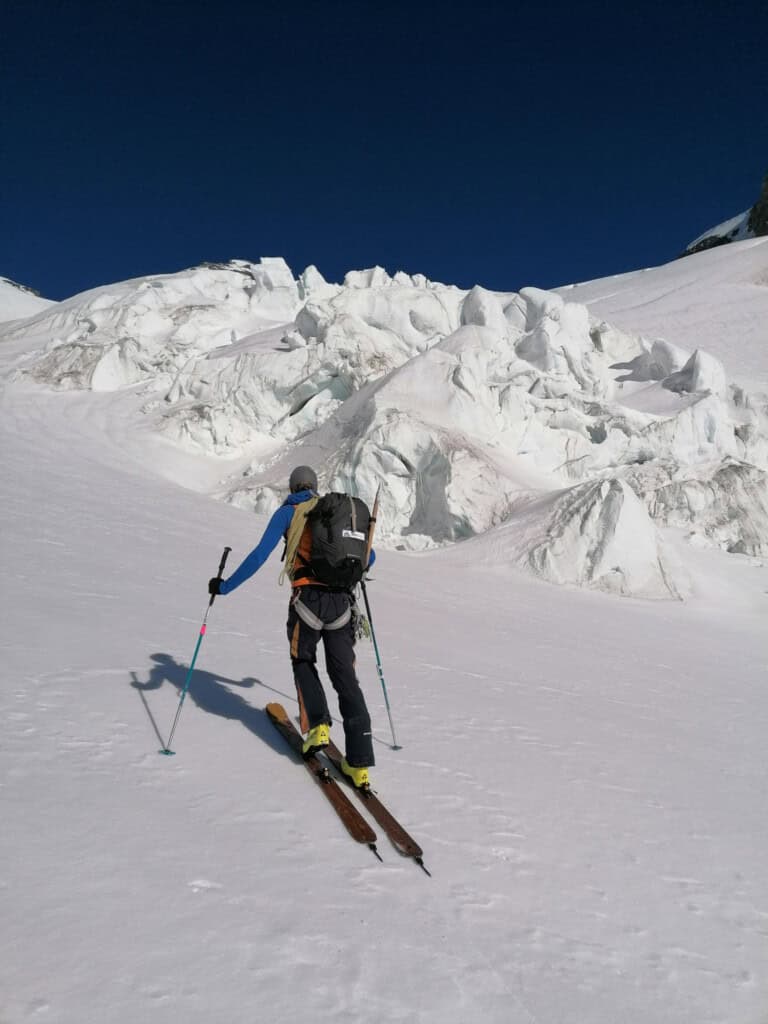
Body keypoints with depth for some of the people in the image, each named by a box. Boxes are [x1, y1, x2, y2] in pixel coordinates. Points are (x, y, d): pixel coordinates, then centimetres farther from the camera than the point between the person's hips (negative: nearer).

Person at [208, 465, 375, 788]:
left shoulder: (288, 511, 7)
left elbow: (260, 555, -4)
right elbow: (368, 556, 27)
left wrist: (225, 586, 3)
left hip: (308, 600, -3)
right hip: (342, 602, 3)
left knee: (303, 662, 24)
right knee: (345, 678, 7)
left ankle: (317, 725, 5)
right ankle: (360, 765, 2)